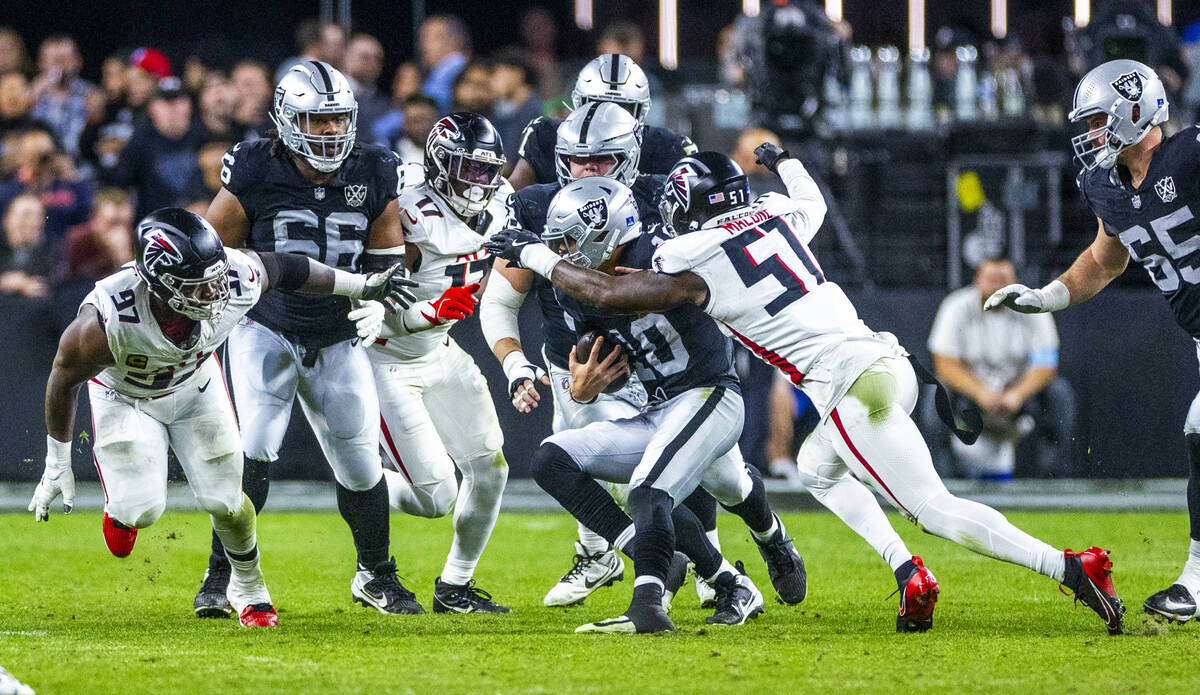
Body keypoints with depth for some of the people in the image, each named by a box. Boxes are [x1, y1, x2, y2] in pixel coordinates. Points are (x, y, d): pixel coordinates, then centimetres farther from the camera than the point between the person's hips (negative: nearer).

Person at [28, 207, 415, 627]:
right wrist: (57, 465, -10)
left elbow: (282, 269, -10)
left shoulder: (238, 284, -35)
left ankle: (248, 588, 31)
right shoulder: (107, 321, -43)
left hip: (195, 384, 2)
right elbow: (65, 378, -22)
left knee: (224, 502, 0)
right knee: (142, 508, -15)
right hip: (125, 395, -2)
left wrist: (362, 286, 6)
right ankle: (122, 509, 24)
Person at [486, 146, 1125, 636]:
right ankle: (909, 575, 14)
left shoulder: (694, 262, -4)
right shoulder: (775, 216, 16)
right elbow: (813, 203, 41)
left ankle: (1071, 568, -19)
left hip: (854, 387, -8)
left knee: (936, 509, -8)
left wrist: (537, 256, 18)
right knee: (817, 467, 30)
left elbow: (608, 295, 5)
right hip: (888, 362, 8)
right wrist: (784, 162, 61)